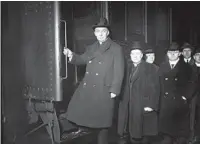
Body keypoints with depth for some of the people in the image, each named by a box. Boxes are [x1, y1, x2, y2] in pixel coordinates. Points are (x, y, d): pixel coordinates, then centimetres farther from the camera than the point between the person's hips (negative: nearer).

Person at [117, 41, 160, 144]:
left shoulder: (150, 68, 0)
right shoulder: (127, 67, 12)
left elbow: (154, 88, -6)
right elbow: (123, 86, 11)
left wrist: (151, 105, -14)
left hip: (142, 107, -4)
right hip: (126, 106, 4)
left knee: (140, 134, 2)